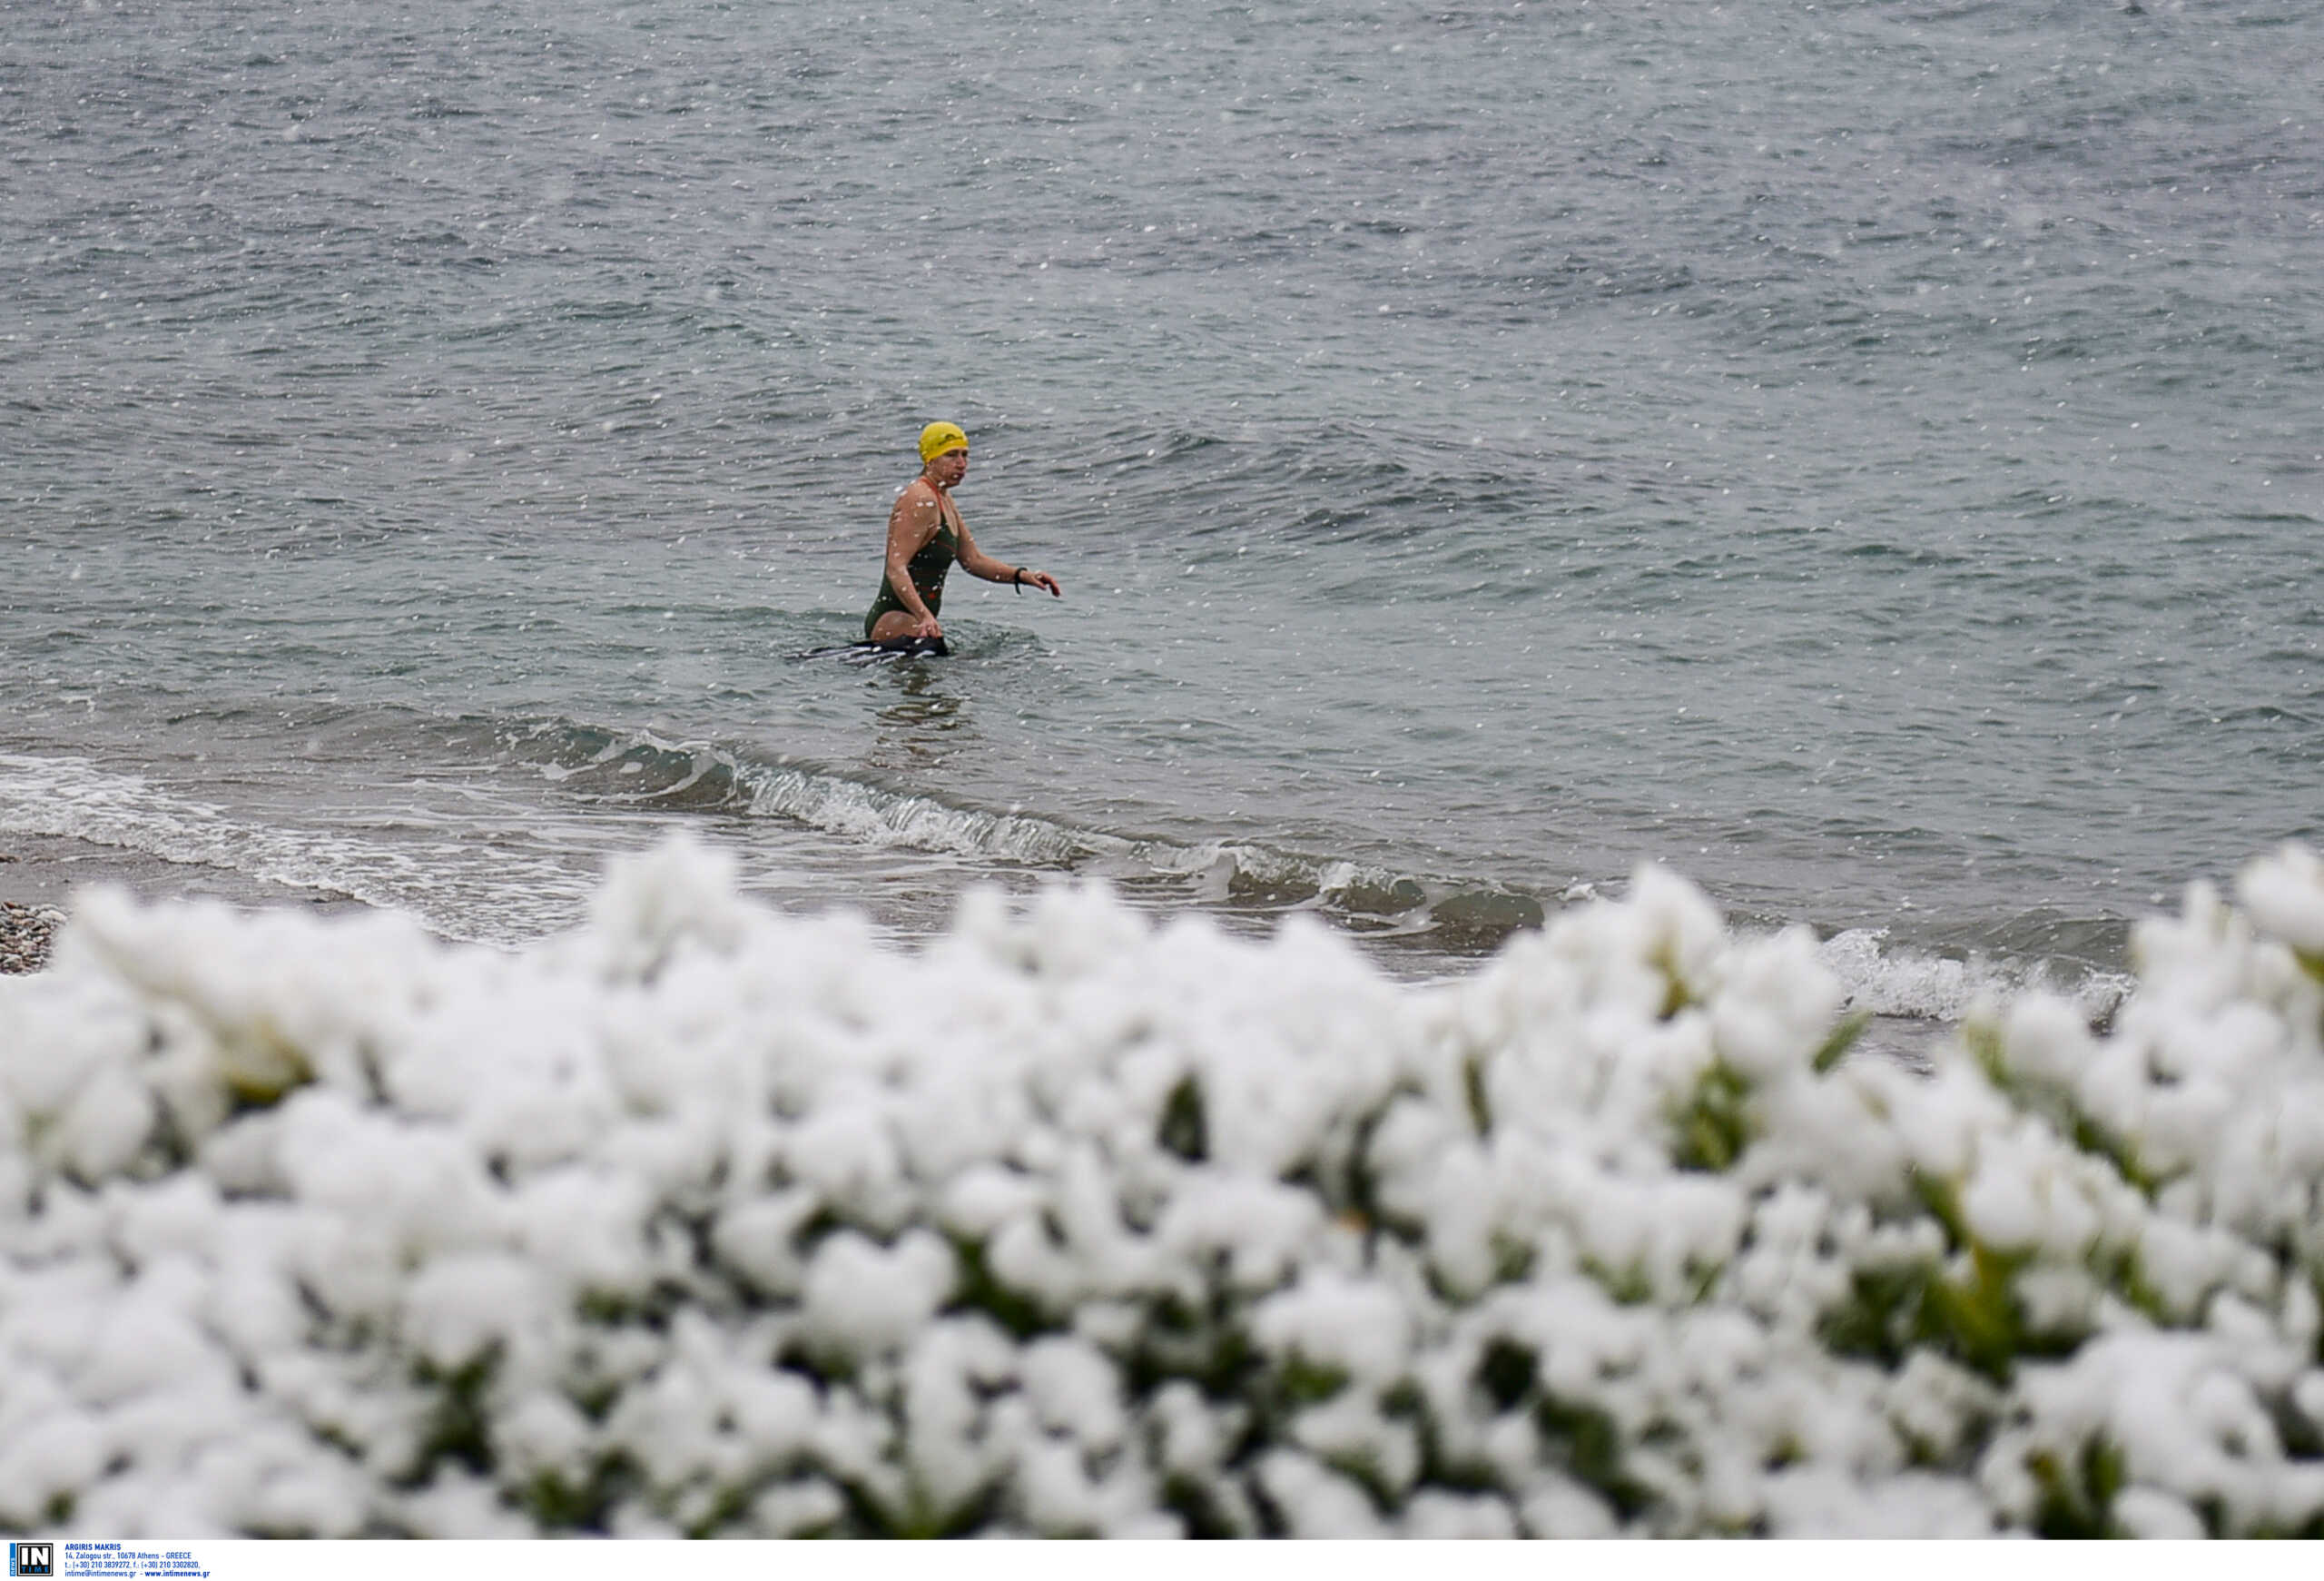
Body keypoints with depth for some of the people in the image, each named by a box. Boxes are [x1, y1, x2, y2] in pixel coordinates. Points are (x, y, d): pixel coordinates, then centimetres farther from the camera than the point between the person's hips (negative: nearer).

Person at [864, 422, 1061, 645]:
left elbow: (972, 559, 25)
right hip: (894, 622, -11)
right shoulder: (921, 501, -15)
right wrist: (924, 617, -37)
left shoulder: (943, 500, 18)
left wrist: (1022, 576, 11)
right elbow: (896, 567, -24)